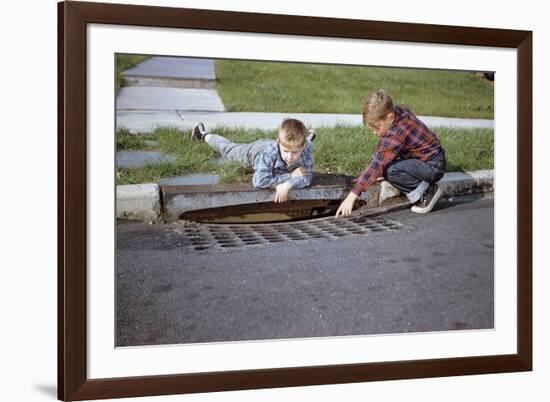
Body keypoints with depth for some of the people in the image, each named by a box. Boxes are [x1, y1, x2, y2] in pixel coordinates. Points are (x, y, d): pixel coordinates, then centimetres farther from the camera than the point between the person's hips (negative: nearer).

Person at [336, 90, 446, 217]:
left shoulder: (396, 134, -30)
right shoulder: (398, 112, -3)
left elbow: (376, 165, -34)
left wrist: (352, 196, -35)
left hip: (434, 166, -10)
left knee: (390, 171, -29)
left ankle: (427, 192, -8)